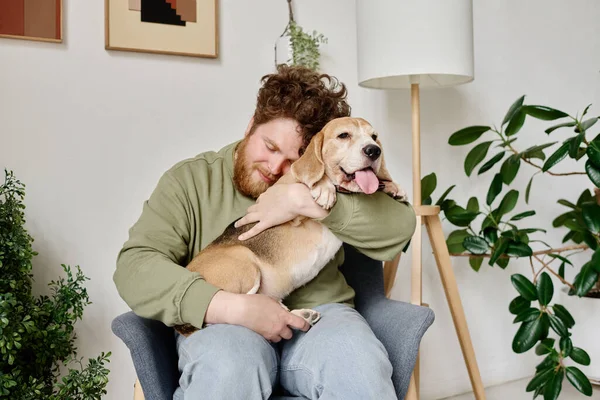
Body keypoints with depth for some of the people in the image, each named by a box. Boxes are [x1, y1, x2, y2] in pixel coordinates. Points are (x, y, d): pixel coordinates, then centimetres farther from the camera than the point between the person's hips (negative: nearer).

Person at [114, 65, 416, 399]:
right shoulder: (190, 180, 5)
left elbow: (399, 227, -3)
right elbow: (134, 268, -7)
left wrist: (303, 199, -13)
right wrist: (233, 307, -21)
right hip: (224, 324, -1)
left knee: (362, 370, -31)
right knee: (226, 370, -36)